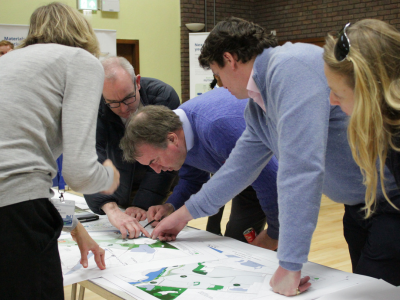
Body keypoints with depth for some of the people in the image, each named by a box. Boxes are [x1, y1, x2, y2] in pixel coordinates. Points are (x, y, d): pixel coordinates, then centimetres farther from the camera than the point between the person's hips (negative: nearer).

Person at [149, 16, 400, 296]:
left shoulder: (290, 67, -24)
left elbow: (301, 166, -31)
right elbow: (240, 165, 19)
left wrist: (289, 265, -29)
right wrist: (184, 214, 25)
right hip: (360, 206, 9)